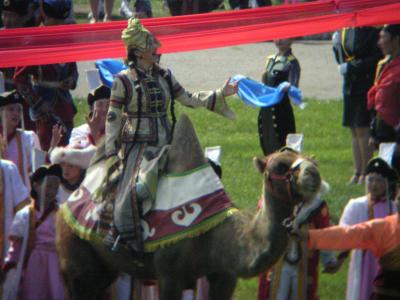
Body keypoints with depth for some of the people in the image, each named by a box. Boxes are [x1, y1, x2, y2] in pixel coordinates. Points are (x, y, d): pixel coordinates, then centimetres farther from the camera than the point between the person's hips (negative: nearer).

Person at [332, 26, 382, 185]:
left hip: (366, 87, -7)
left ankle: (365, 172, 1)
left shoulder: (372, 31, -11)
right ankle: (357, 171, 17)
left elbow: (376, 59, -17)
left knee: (362, 130, -6)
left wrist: (350, 67, -19)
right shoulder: (344, 31, 10)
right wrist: (336, 44, 0)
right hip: (349, 87, 7)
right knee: (354, 131, 11)